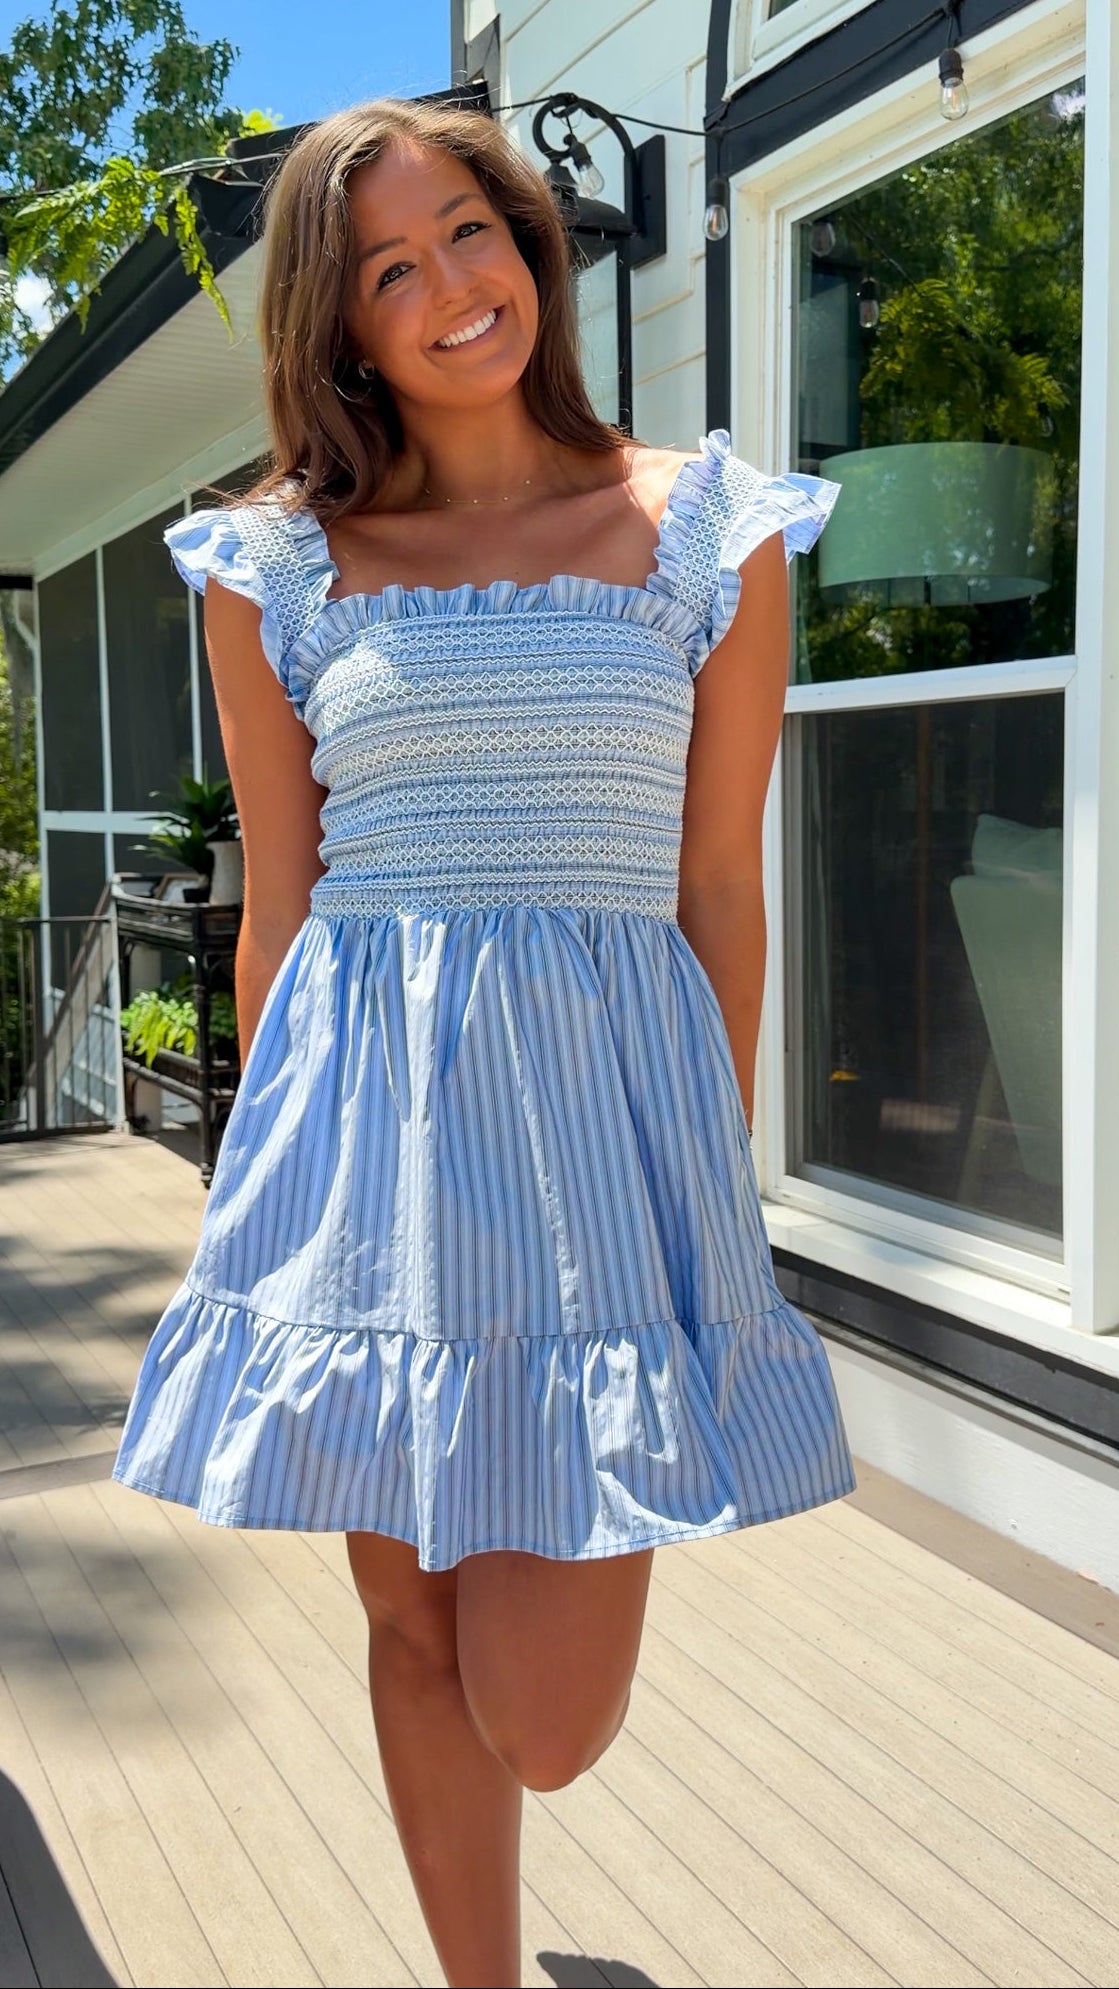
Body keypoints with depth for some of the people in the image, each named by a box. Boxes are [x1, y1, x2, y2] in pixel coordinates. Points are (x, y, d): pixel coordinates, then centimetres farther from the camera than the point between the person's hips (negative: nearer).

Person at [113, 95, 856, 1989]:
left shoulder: (702, 532, 6)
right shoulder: (278, 566, 7)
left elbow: (720, 891, 5)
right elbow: (279, 902, 9)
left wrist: (714, 1173, 5)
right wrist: (282, 1170, 11)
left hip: (607, 1096, -1)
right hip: (369, 1108, 2)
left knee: (545, 1722, -3)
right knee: (413, 1629, 13)